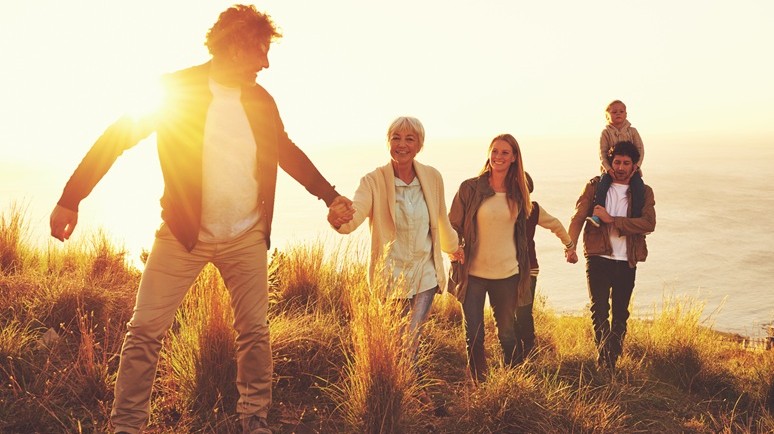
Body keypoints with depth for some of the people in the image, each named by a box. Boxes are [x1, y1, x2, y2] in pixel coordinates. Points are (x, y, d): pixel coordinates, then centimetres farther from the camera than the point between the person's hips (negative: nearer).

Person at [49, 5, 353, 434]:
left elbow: (288, 152, 18)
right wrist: (70, 198, -10)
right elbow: (117, 137, -8)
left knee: (255, 330, 5)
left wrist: (330, 195, 19)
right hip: (183, 236, -3)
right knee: (144, 330, -1)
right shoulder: (175, 90, -10)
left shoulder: (261, 101, 3)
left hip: (247, 239, 3)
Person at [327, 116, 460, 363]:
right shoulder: (373, 181, -12)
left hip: (425, 275, 3)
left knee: (411, 343, 6)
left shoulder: (432, 178, -2)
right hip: (390, 277, -2)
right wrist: (337, 219, -51)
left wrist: (452, 248, 29)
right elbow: (353, 218, -28)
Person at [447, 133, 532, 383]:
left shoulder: (518, 193, 4)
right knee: (474, 336, 3)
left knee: (507, 333, 12)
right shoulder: (470, 188, -6)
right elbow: (453, 226, -1)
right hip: (473, 273, -2)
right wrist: (456, 252, -11)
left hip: (507, 274, 2)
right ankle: (479, 385, 20)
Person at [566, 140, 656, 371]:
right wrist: (571, 246, -22)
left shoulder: (644, 192, 6)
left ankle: (613, 359, 23)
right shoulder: (595, 186, 5)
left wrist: (611, 220, -18)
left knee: (620, 314, 10)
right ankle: (604, 358, -10)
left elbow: (648, 223, -11)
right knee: (599, 309, -13)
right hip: (599, 258, -2)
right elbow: (578, 217, -6)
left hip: (627, 262, 2)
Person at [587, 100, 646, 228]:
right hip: (611, 168, -1)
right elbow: (602, 153, -3)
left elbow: (640, 149, 2)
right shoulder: (606, 133, 3)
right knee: (601, 185, -28)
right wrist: (608, 169, -18)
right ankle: (597, 215, -31)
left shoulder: (632, 131, 7)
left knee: (639, 188, -22)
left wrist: (636, 165, -14)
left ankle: (636, 218, -14)